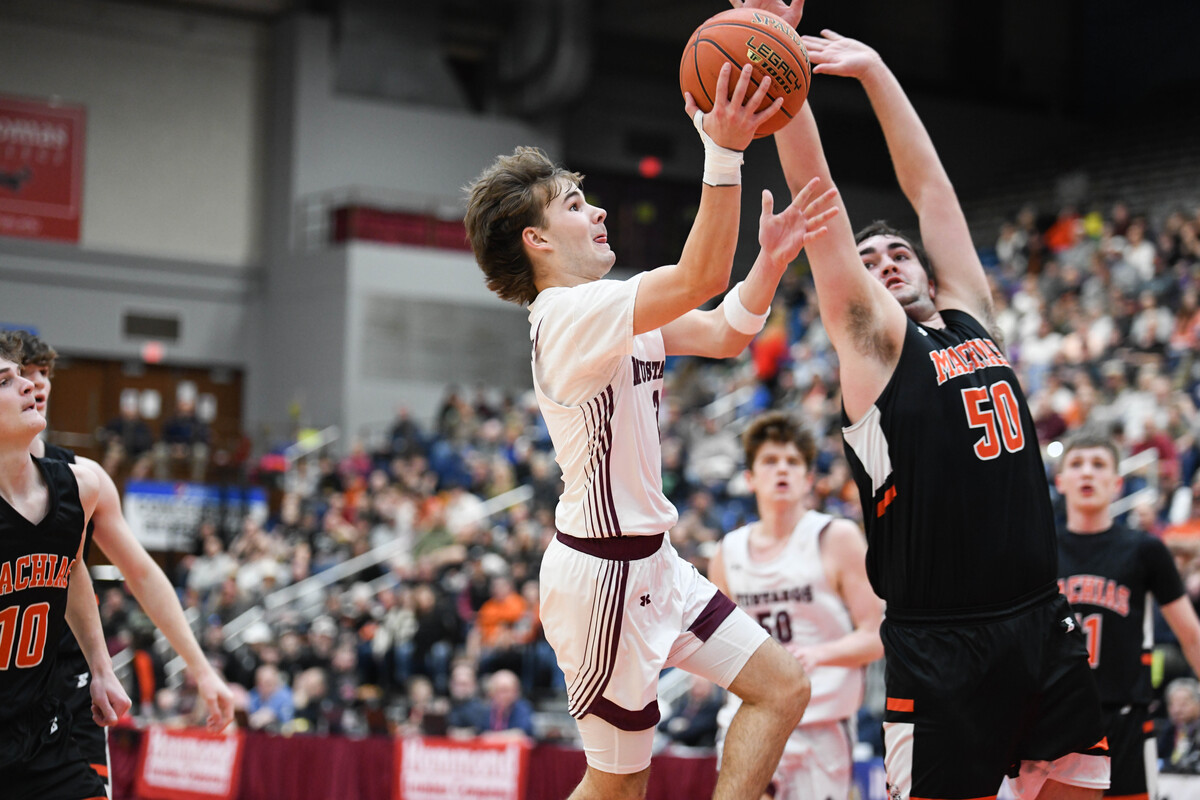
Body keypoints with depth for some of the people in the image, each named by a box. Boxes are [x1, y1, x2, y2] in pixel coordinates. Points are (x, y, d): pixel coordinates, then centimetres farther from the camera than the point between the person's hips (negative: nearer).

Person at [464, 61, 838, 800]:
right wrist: (724, 153, -38)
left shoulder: (614, 309, 11)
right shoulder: (570, 312, -21)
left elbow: (725, 335, 9)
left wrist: (771, 260, -7)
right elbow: (701, 279, -33)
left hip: (650, 561, 10)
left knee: (784, 686, 7)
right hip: (603, 569, -10)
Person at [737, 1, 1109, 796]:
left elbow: (928, 183, 18)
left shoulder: (971, 314, 16)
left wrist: (874, 69, 20)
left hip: (1045, 628, 6)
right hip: (942, 648, -5)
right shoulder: (873, 338, 2)